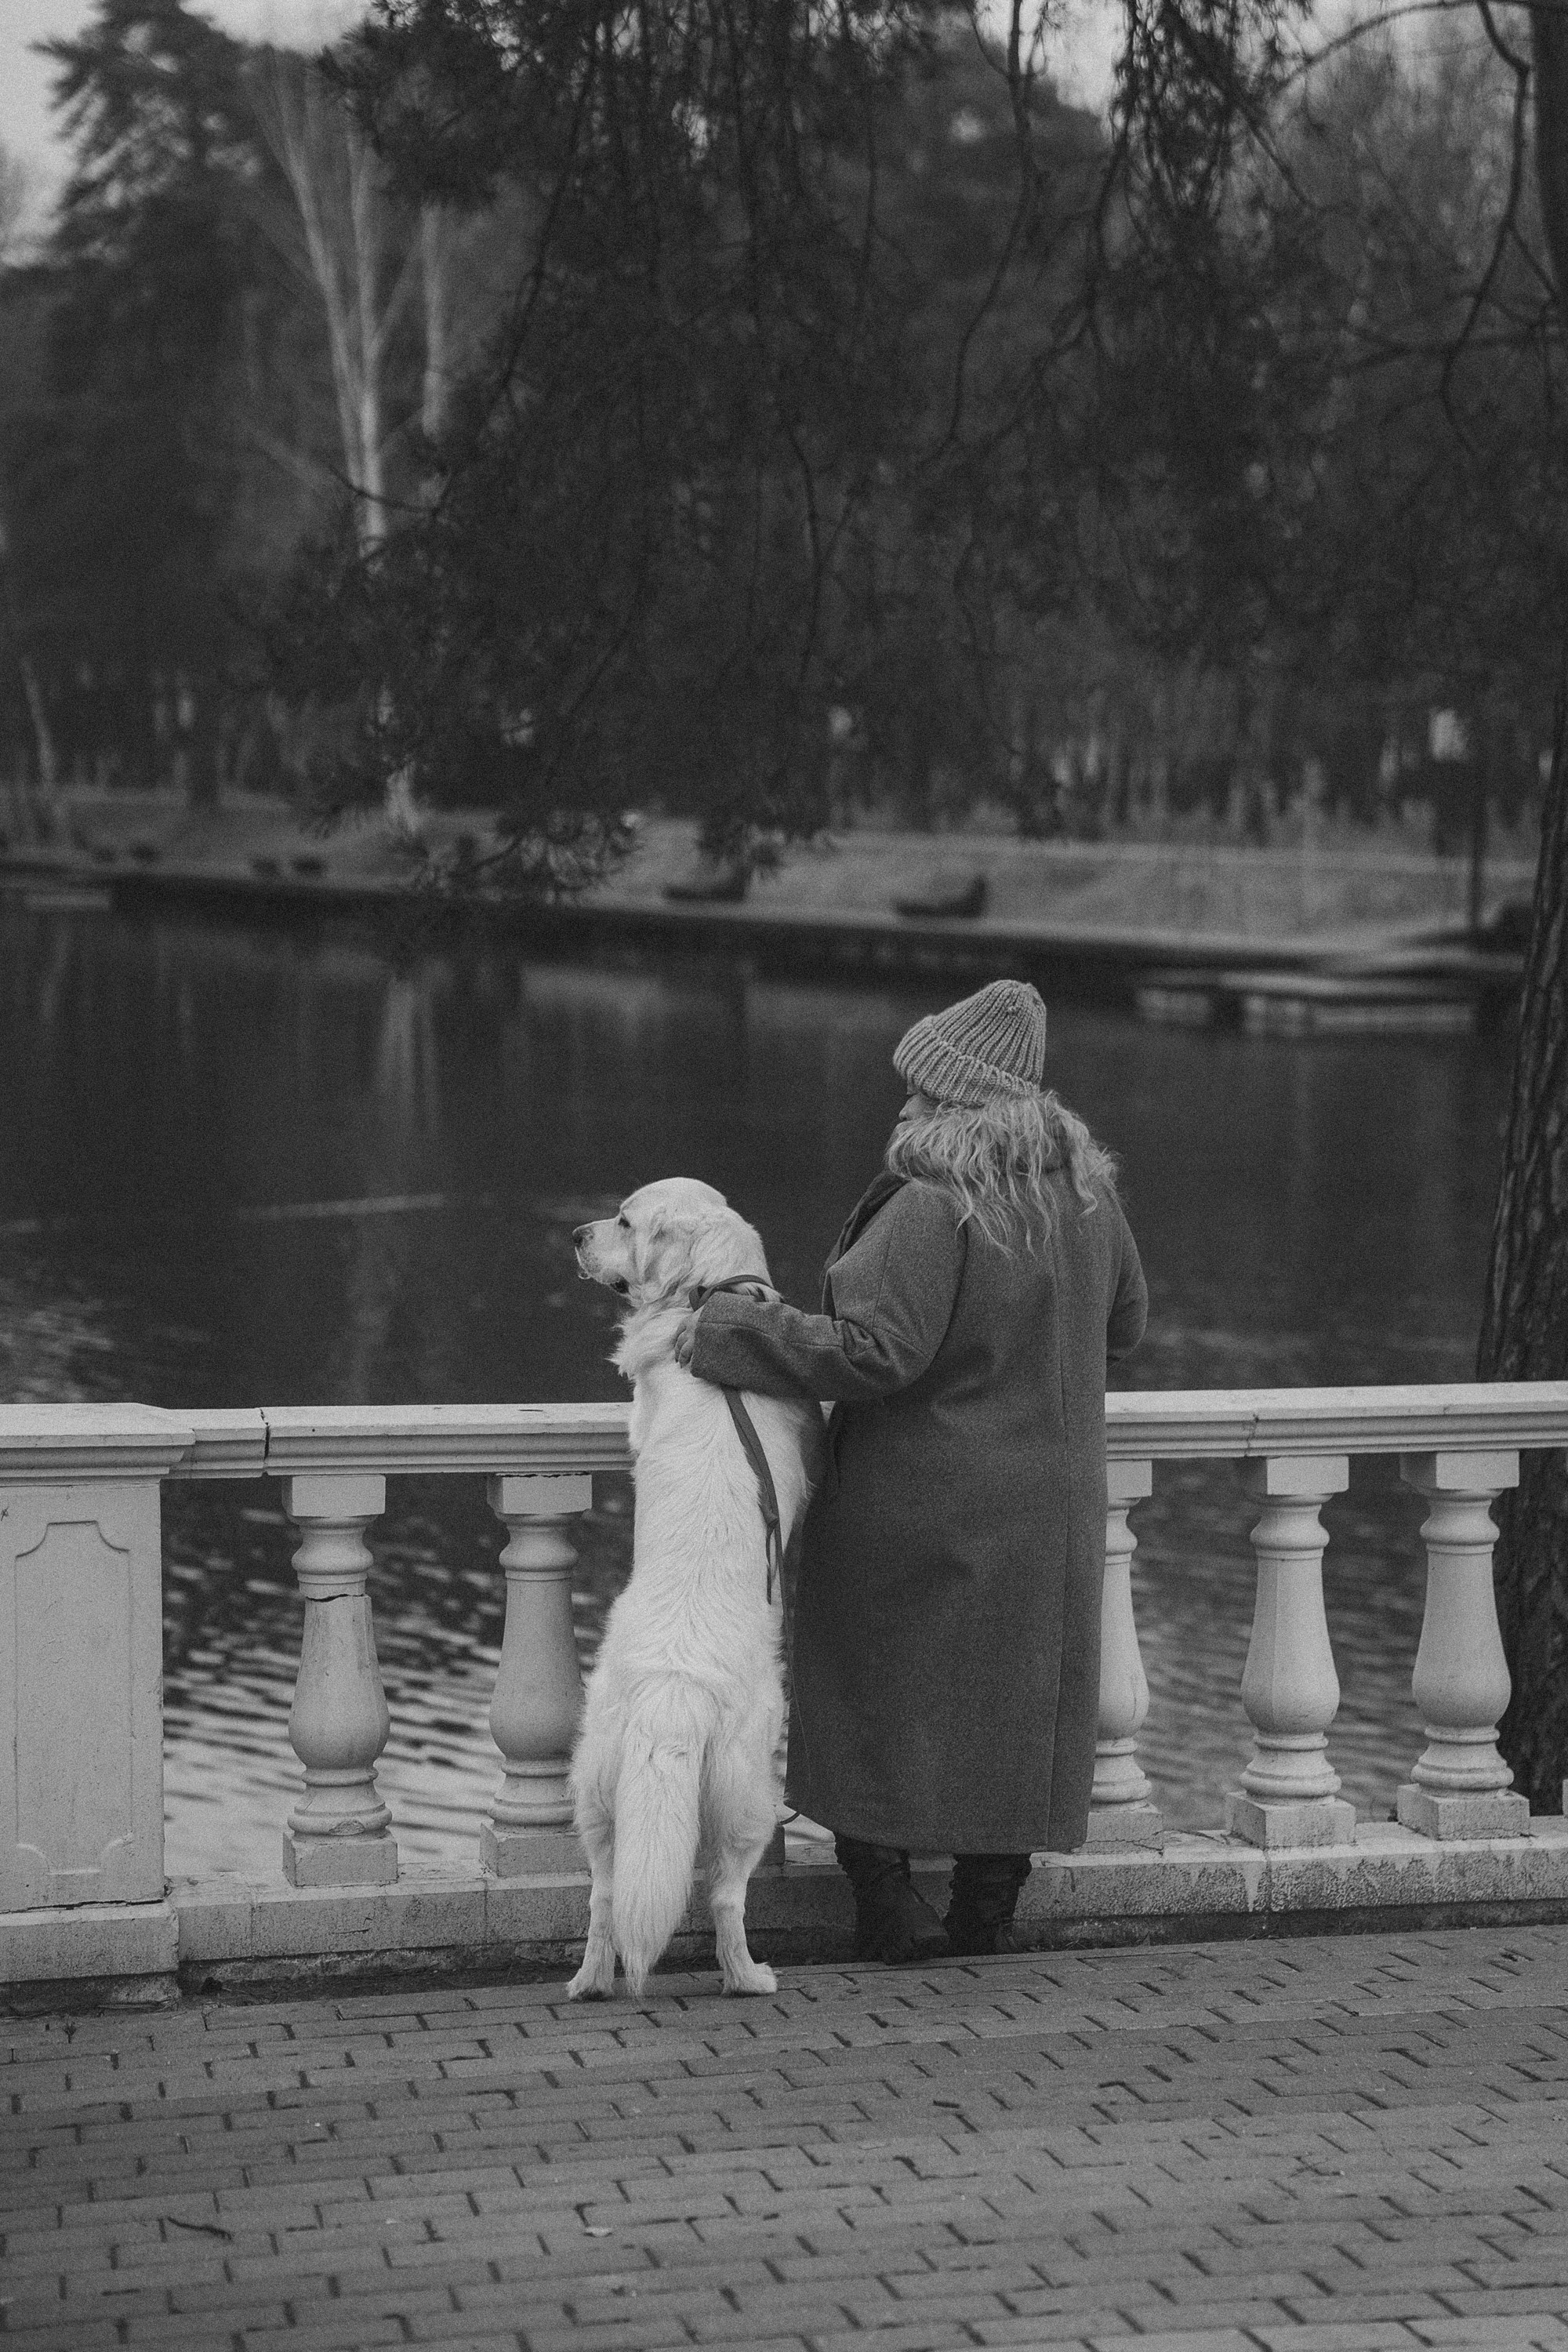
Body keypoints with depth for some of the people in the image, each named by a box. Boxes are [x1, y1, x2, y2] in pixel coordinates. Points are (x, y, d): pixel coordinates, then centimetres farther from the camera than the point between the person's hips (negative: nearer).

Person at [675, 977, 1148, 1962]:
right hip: (1046, 1508, 6)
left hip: (920, 1506, -6)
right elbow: (1125, 1322, 13)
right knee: (1013, 1698, 15)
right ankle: (989, 1908, 21)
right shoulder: (1086, 1193, 0)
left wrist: (728, 1329, -20)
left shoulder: (933, 1209, -23)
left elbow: (873, 1351, -27)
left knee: (881, 1694, 10)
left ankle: (888, 1902, 13)